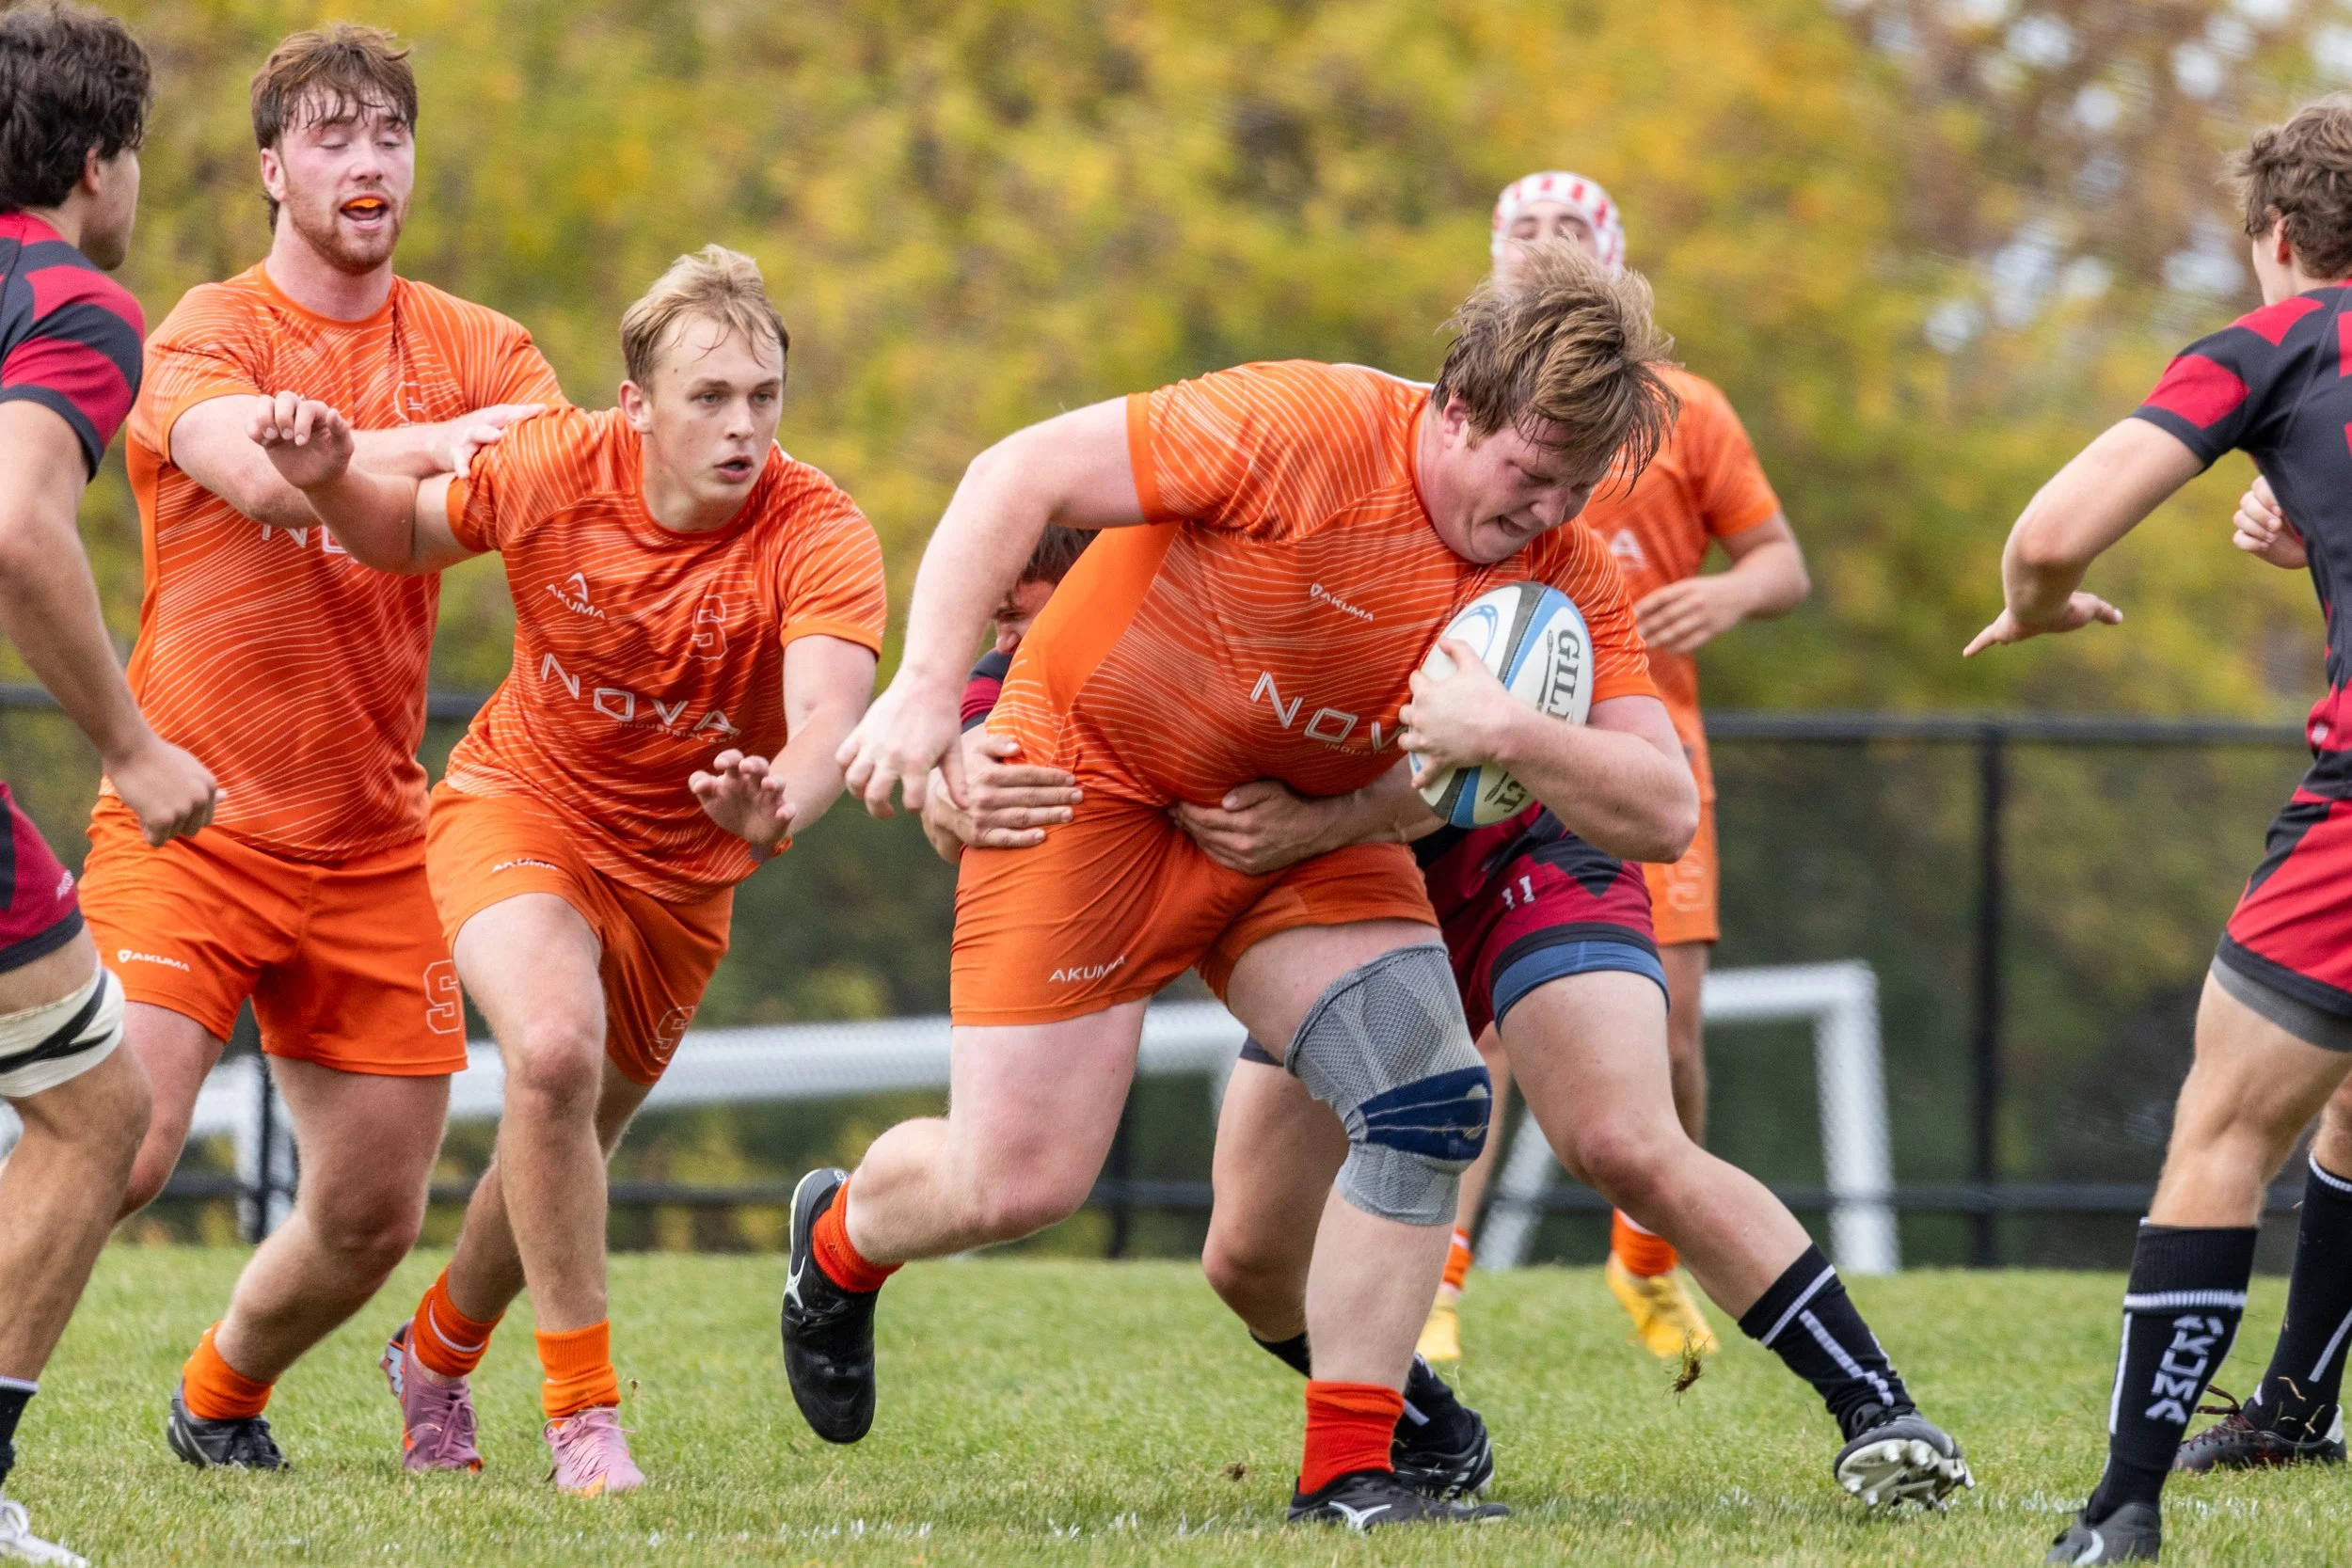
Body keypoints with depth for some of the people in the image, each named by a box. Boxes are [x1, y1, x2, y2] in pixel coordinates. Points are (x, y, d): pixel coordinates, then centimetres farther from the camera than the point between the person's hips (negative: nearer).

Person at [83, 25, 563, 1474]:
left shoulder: (476, 352, 7)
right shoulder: (207, 336, -6)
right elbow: (264, 477, -27)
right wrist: (439, 442, -25)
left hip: (371, 842, 5)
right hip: (192, 820, -5)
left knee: (375, 1213, 8)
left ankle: (221, 1400, 35)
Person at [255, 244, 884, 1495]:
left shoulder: (818, 535, -25)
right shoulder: (554, 470, -18)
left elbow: (829, 708, -42)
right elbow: (410, 533, 3)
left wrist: (780, 802, -64)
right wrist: (329, 482, -18)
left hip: (679, 866, 2)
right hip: (518, 807, -2)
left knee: (564, 1152, 16)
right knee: (555, 1050, -30)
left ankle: (436, 1355, 49)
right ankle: (585, 1416, -19)